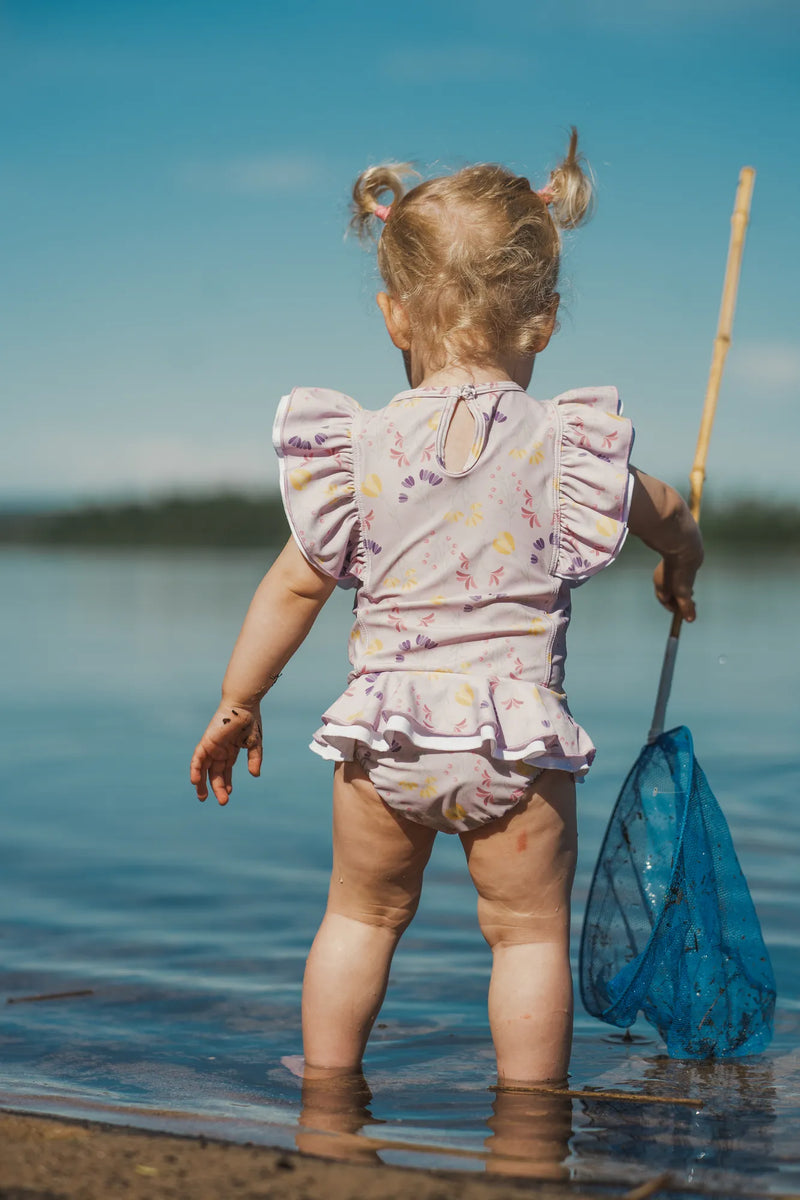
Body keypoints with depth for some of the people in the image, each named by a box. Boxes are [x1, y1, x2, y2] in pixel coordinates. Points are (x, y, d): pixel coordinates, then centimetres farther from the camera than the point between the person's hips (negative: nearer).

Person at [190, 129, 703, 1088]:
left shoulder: (355, 449, -2)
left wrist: (237, 704, 15)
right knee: (529, 932, 10)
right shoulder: (567, 448, -3)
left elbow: (294, 586, 3)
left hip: (386, 735, 2)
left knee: (361, 916, 19)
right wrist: (681, 555, 41)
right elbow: (659, 514, 16)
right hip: (516, 737, -2)